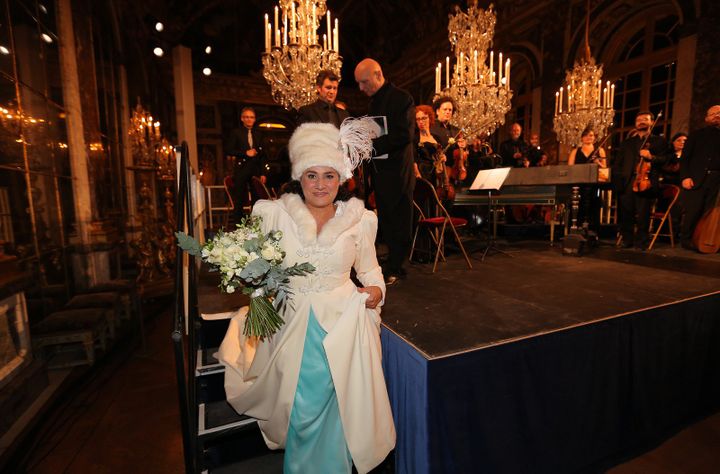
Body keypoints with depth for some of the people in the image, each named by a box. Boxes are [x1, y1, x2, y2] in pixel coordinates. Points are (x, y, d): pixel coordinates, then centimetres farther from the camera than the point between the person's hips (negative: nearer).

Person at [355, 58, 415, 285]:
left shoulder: (401, 98, -7)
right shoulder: (373, 101, 17)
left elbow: (405, 136, -17)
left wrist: (372, 145, -20)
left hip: (396, 170, -8)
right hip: (379, 170, 8)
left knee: (398, 221, 1)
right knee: (386, 221, 11)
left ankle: (395, 268, 10)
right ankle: (394, 264, 21)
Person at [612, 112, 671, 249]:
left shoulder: (659, 141, 15)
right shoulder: (627, 142, 23)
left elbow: (666, 159, 4)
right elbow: (617, 163, 15)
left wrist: (651, 157, -13)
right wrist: (617, 178, 1)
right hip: (627, 182, 2)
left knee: (642, 215, -5)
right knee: (625, 213, 0)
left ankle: (641, 243, 6)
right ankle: (627, 240, 13)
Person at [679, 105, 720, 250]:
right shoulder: (696, 135, 12)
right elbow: (684, 157, 4)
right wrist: (685, 177, -9)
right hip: (696, 179, -2)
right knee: (693, 212, -7)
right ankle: (686, 239, 6)